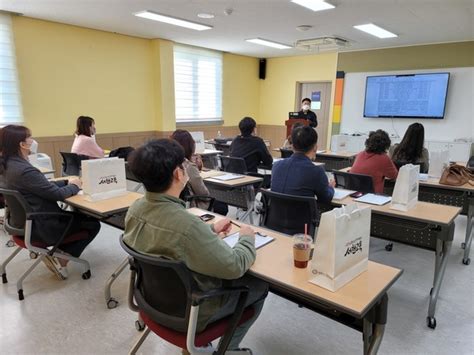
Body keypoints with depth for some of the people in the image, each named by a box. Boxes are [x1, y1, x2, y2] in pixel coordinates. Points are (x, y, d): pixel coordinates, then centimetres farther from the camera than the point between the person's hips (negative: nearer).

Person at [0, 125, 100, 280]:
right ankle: (61, 260, 4)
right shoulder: (25, 170, -30)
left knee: (81, 215, 24)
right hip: (40, 226, -10)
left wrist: (67, 182, 4)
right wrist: (75, 186, -4)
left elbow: (44, 186, 10)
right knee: (93, 223, 5)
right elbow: (57, 194, -23)